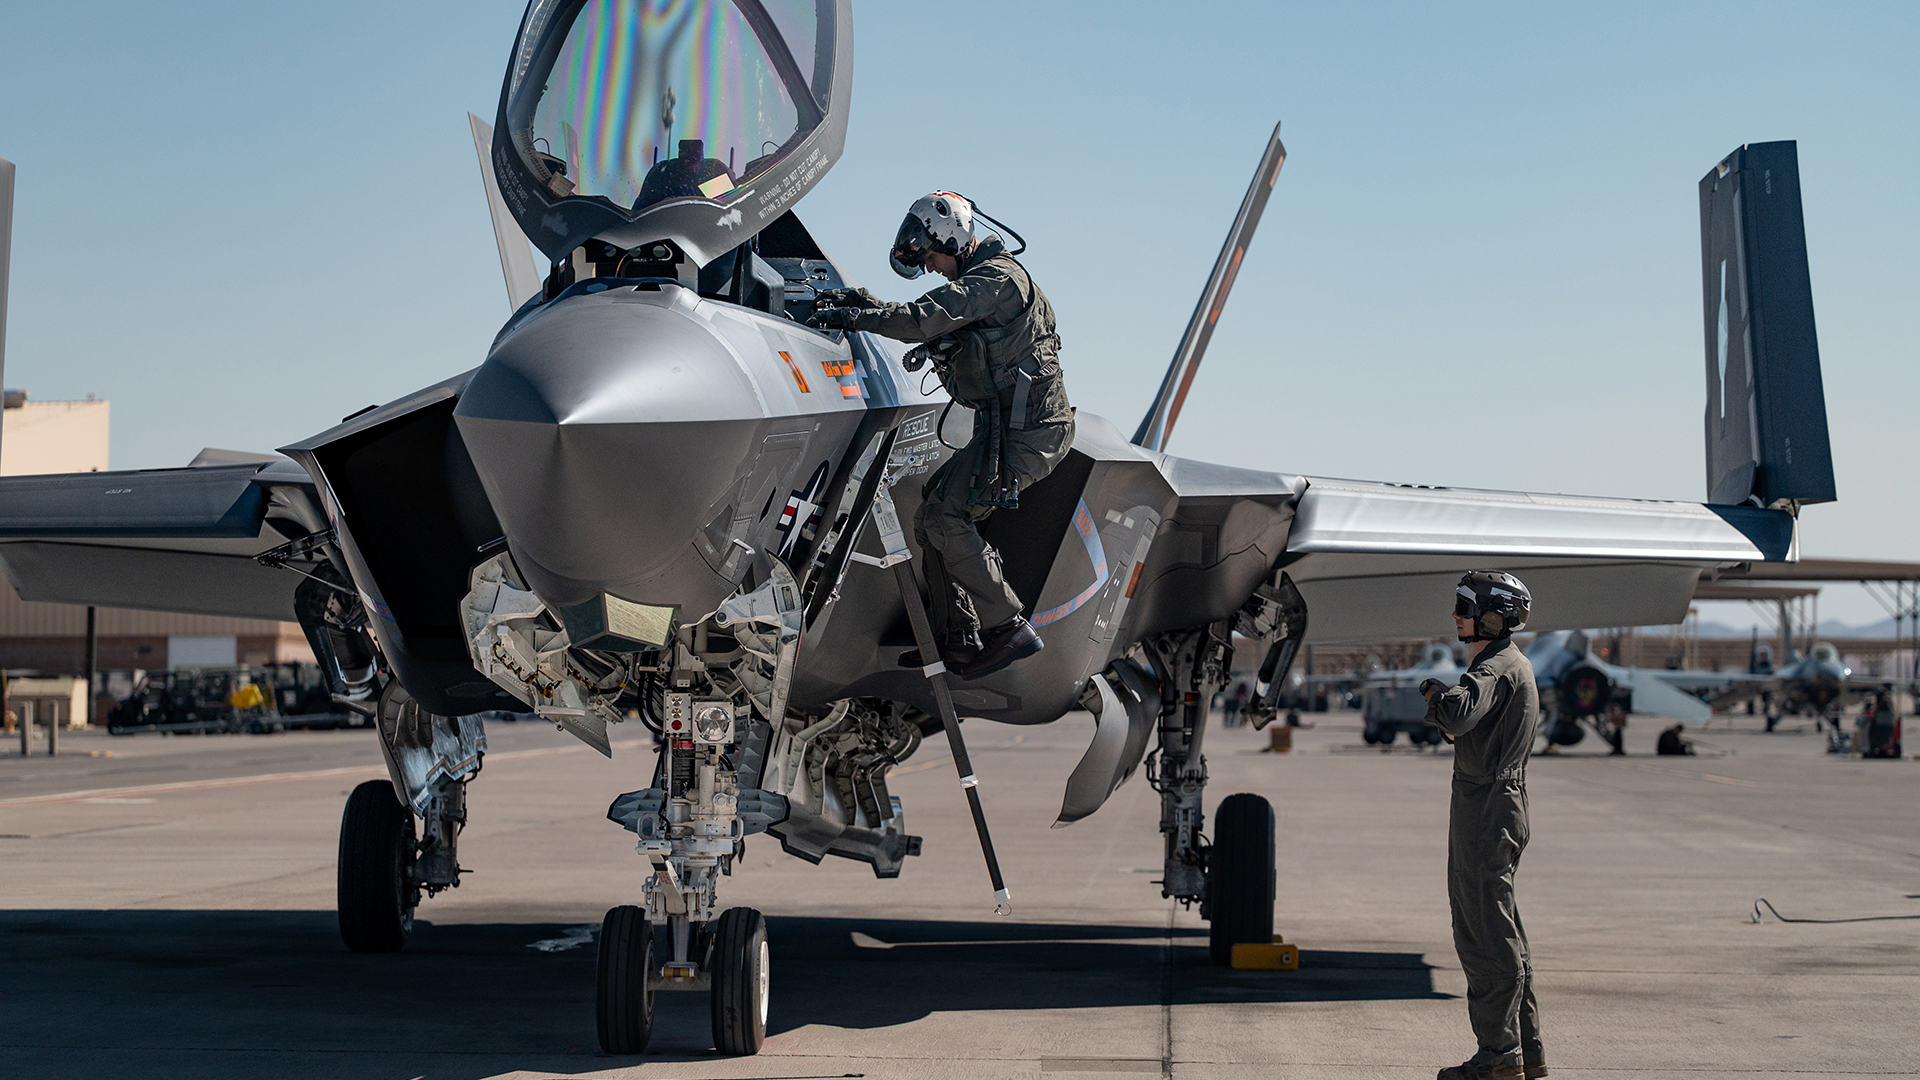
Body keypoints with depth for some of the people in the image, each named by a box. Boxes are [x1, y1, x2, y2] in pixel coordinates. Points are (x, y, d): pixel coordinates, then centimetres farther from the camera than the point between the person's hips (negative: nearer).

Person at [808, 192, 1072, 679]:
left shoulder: (997, 277, -12)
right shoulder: (977, 281, 21)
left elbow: (925, 319, -24)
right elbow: (927, 320, 24)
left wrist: (853, 318, -18)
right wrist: (860, 300, 10)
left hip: (1026, 429, -10)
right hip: (1007, 425, 10)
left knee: (945, 517, -14)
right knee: (931, 514, 8)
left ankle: (1010, 628, -11)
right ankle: (957, 642, 10)